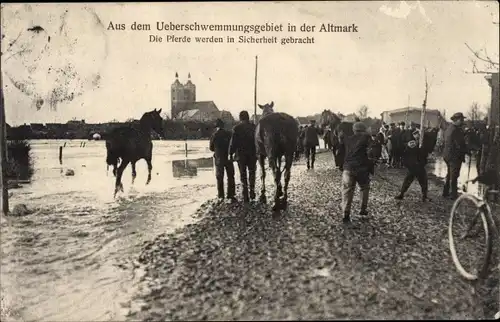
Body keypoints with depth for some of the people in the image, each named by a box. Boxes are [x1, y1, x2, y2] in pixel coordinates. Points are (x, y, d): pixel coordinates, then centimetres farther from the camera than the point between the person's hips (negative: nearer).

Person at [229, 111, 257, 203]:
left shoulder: (236, 128, -5)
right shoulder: (254, 127, 0)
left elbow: (233, 142, -6)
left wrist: (230, 153, 1)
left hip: (240, 154, -1)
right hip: (252, 154, 1)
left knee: (243, 174, 5)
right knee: (252, 172, 17)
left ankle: (245, 196, 4)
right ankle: (252, 191, 5)